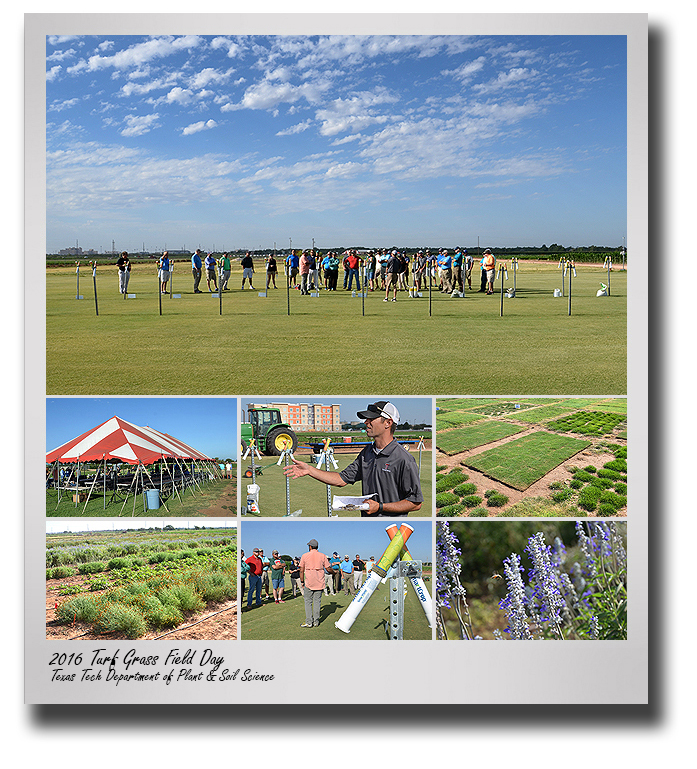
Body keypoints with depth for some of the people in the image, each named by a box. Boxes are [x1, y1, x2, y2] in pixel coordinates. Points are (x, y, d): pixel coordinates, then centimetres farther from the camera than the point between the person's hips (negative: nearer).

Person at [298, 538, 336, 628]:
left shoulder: (305, 556, -2)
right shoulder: (322, 556, 2)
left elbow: (301, 570, -1)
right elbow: (328, 568, 2)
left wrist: (302, 582, 7)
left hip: (308, 583, -2)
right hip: (319, 583, 2)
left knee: (308, 602, 4)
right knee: (317, 602, 7)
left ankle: (309, 622, 2)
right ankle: (316, 622, 8)